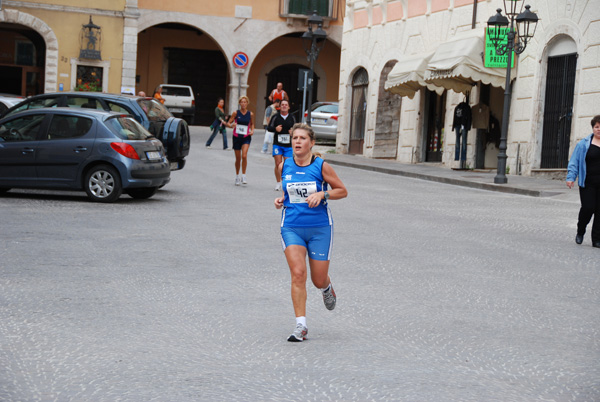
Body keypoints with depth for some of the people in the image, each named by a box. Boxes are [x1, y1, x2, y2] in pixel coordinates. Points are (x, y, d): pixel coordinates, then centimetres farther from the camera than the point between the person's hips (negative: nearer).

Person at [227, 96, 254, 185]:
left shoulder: (250, 114, 1)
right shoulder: (236, 113, -1)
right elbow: (228, 123, 2)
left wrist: (252, 130, 0)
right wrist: (232, 125, -20)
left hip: (246, 137, -1)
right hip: (237, 137, 1)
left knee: (244, 156, -20)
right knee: (238, 158, 8)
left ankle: (244, 176, -10)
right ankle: (237, 176, 26)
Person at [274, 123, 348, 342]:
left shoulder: (321, 166, -6)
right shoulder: (284, 166, 3)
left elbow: (342, 191, 1)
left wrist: (322, 194, -15)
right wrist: (281, 200, 1)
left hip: (319, 228, -1)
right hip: (291, 227, 1)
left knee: (319, 280, 5)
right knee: (298, 273, -16)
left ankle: (327, 288, 45)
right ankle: (301, 325, -10)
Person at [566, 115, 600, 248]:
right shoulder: (584, 144, 4)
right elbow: (574, 162, 2)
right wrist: (570, 177, -9)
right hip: (588, 184, -1)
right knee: (588, 208, -7)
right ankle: (580, 232, 20)